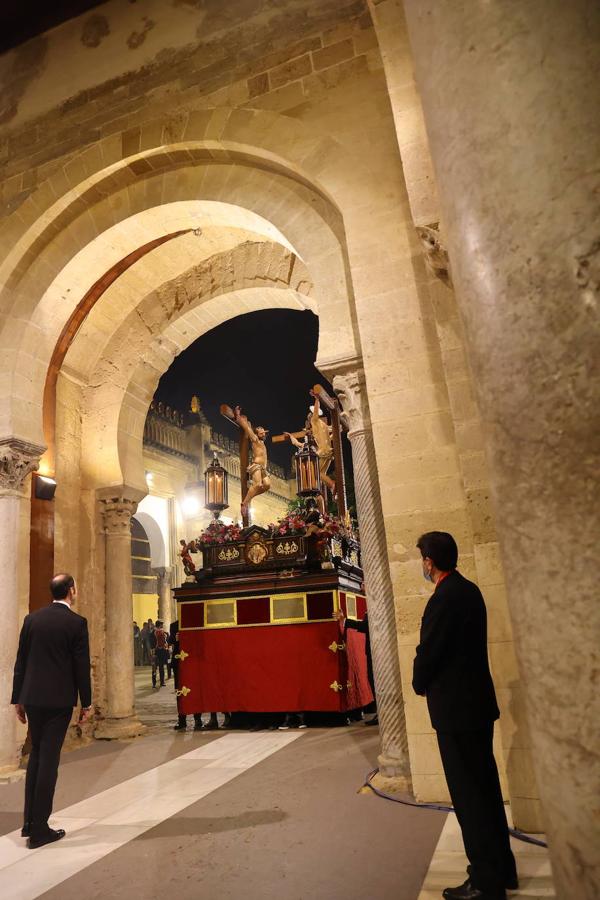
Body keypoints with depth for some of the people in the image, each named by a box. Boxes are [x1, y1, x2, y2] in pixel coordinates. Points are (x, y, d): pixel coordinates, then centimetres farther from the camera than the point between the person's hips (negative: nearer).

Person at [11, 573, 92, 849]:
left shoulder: (32, 619, 3)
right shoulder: (76, 622, -11)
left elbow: (21, 661, 7)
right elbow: (82, 666, -9)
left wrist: (18, 699, 15)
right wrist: (86, 703, 0)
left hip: (32, 698, 5)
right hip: (59, 700, -5)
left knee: (36, 754, 20)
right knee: (49, 759, 4)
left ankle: (30, 821, 25)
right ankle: (39, 829, 11)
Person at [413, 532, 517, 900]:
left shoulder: (444, 599, -23)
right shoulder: (469, 590, 5)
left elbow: (427, 653, -19)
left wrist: (421, 685, 1)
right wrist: (432, 681, 15)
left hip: (455, 708, -9)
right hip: (478, 702, 9)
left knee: (469, 795, 3)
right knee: (486, 787, 20)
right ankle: (502, 867, 34)